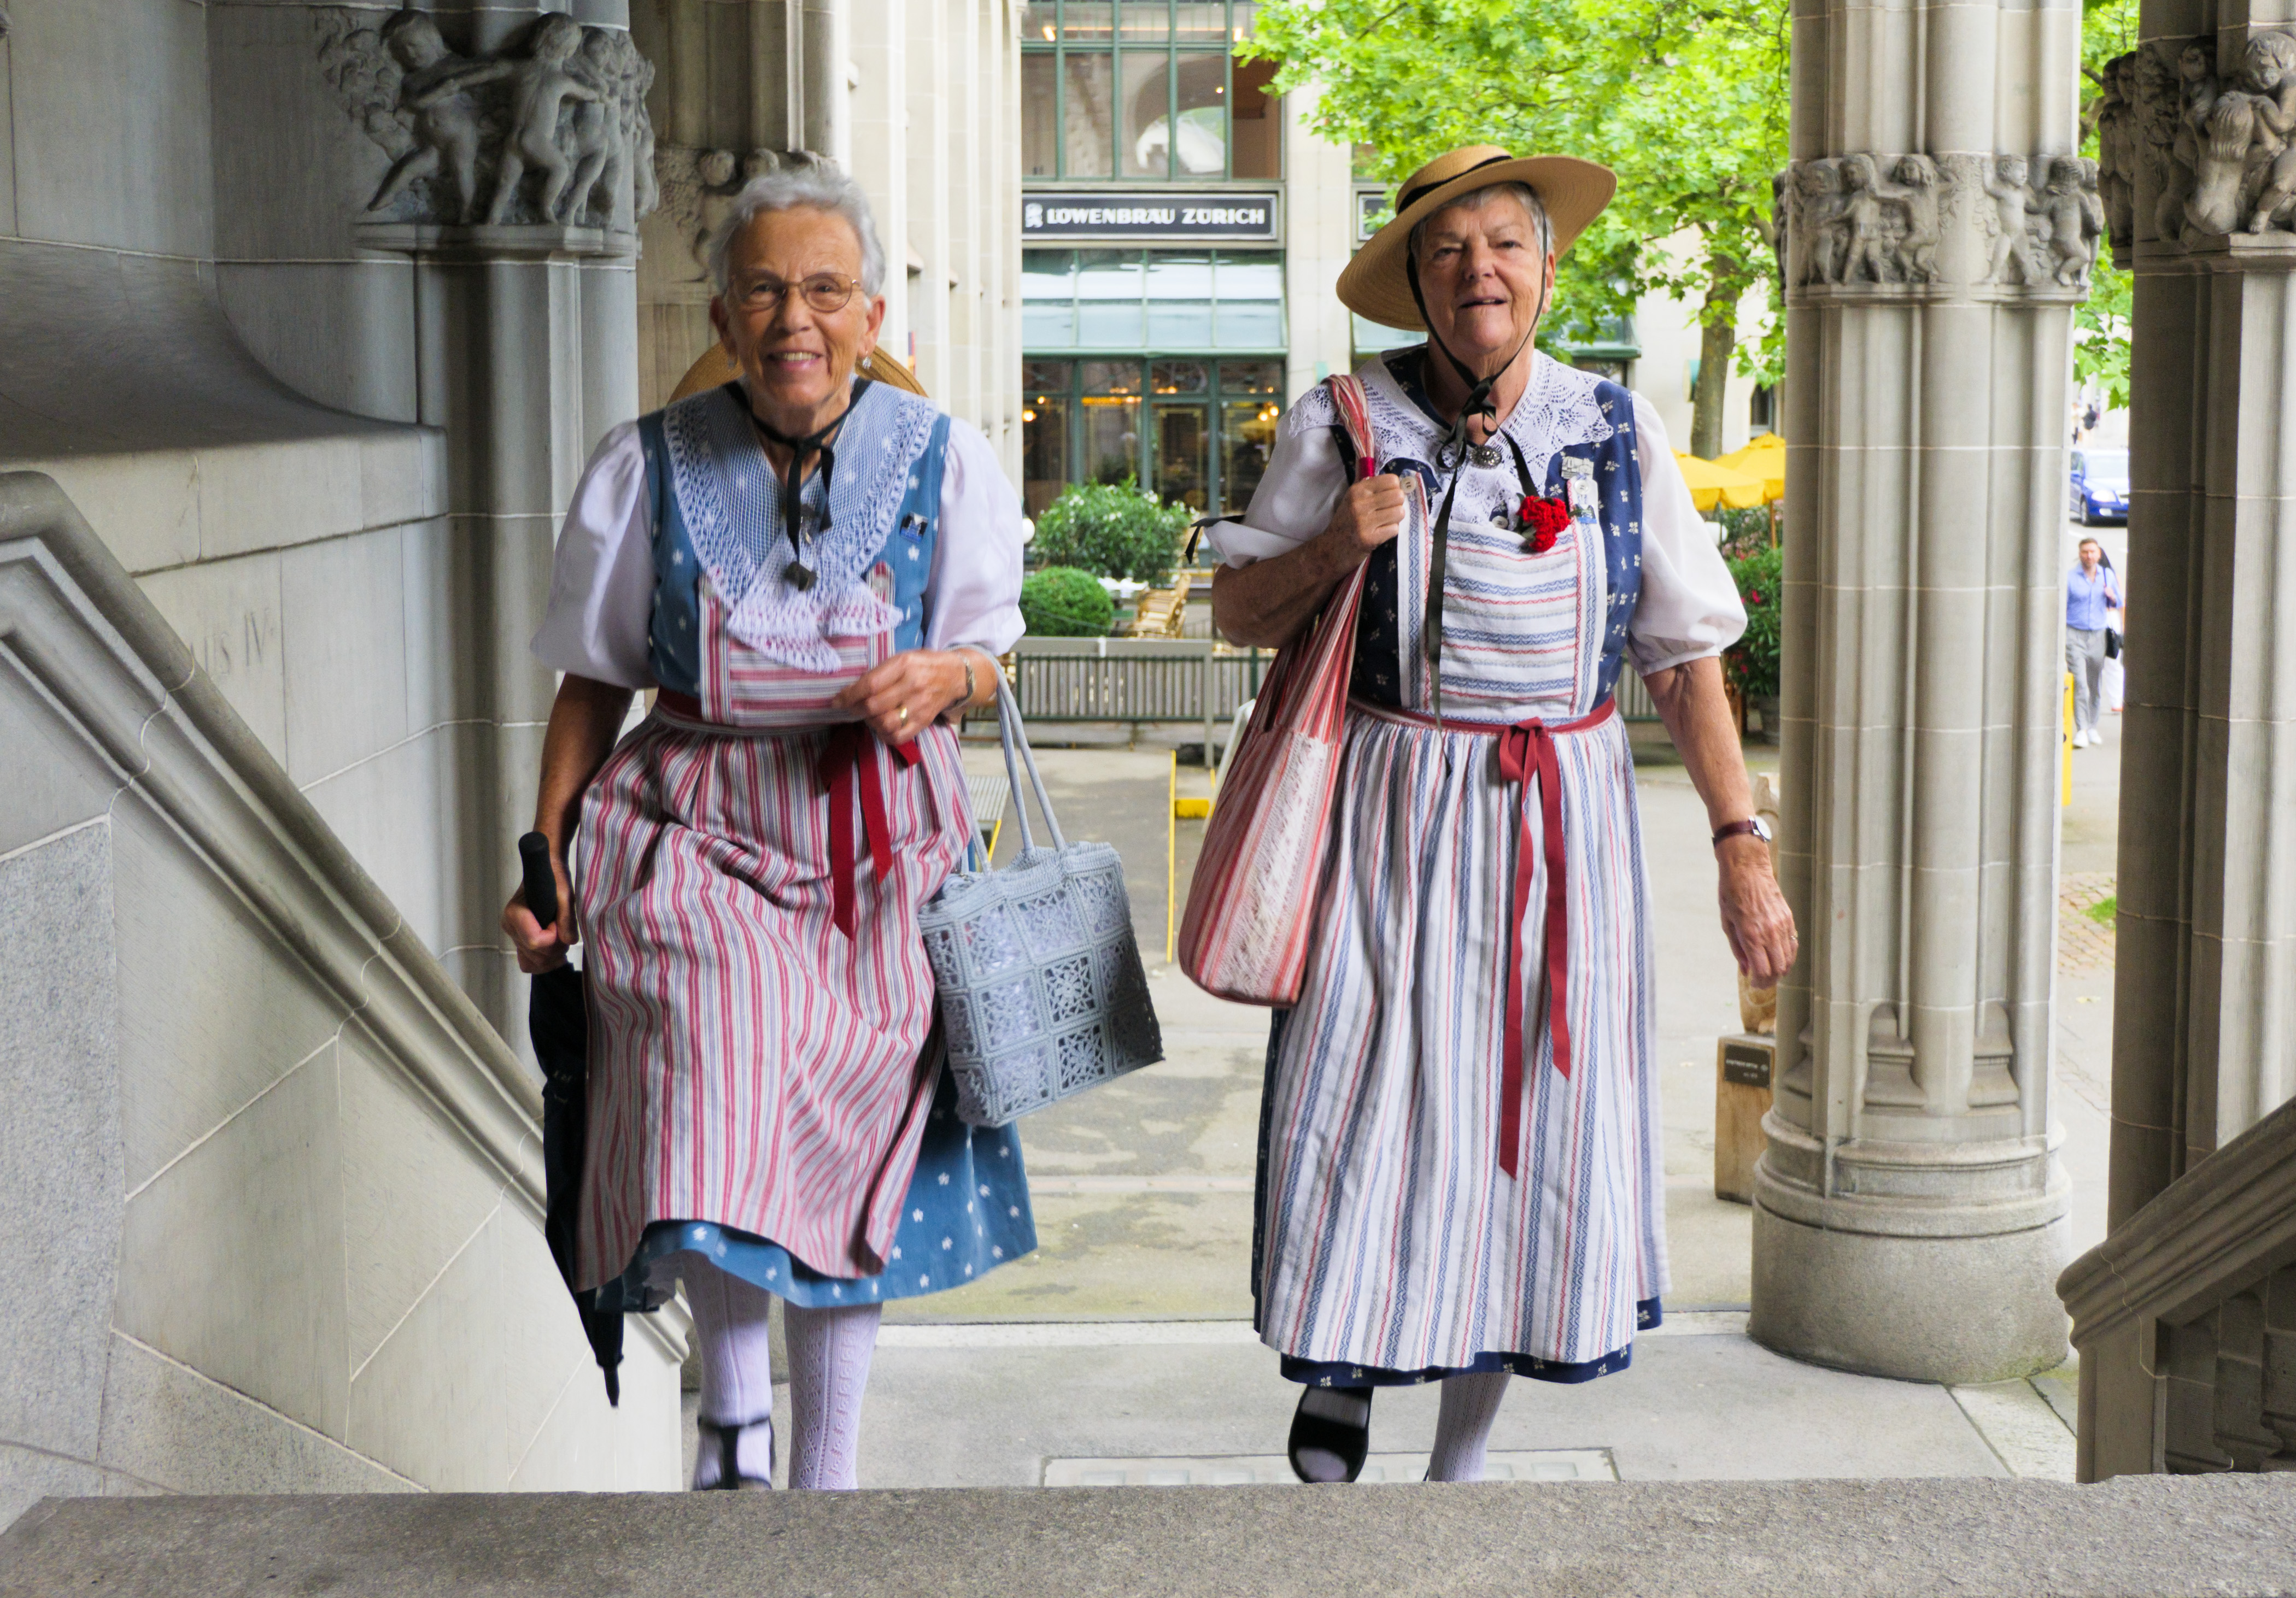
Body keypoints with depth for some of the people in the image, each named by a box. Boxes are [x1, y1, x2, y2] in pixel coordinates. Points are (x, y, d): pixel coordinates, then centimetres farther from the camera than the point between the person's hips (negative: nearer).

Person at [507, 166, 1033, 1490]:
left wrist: (942, 678, -15)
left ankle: (825, 1481, 23)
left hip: (881, 846, 2)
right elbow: (595, 681, 7)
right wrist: (544, 861, 3)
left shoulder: (940, 459, 1)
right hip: (698, 834, -1)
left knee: (854, 1157, 7)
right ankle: (735, 1411, 6)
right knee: (718, 1122, -20)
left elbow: (987, 660, 9)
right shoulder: (651, 467, -1)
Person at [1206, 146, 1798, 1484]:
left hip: (1566, 819, 2)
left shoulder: (1617, 432, 3)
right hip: (1395, 811, -2)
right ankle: (1343, 1371, 26)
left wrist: (1744, 849, -1)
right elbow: (1240, 614, 5)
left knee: (1539, 1121, 5)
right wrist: (1337, 545, -15)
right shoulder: (1345, 425, -1)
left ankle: (1464, 1460, 21)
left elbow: (1688, 657, 4)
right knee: (1371, 1104, -4)